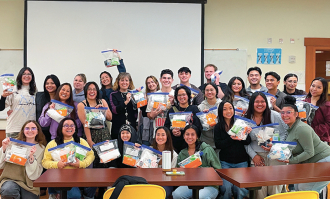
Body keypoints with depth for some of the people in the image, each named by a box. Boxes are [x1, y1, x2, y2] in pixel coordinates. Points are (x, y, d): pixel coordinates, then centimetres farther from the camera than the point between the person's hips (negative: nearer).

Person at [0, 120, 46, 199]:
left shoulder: (41, 148, 1)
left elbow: (34, 175, -6)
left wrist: (31, 157, -20)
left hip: (29, 184, 1)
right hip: (11, 179, -1)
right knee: (8, 190, -33)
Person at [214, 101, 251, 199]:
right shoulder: (218, 127, 3)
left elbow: (247, 142, 0)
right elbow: (218, 145, -8)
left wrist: (246, 134, -20)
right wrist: (231, 139, -20)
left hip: (241, 162, 1)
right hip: (225, 162, -1)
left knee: (242, 190, -8)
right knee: (226, 187, -15)